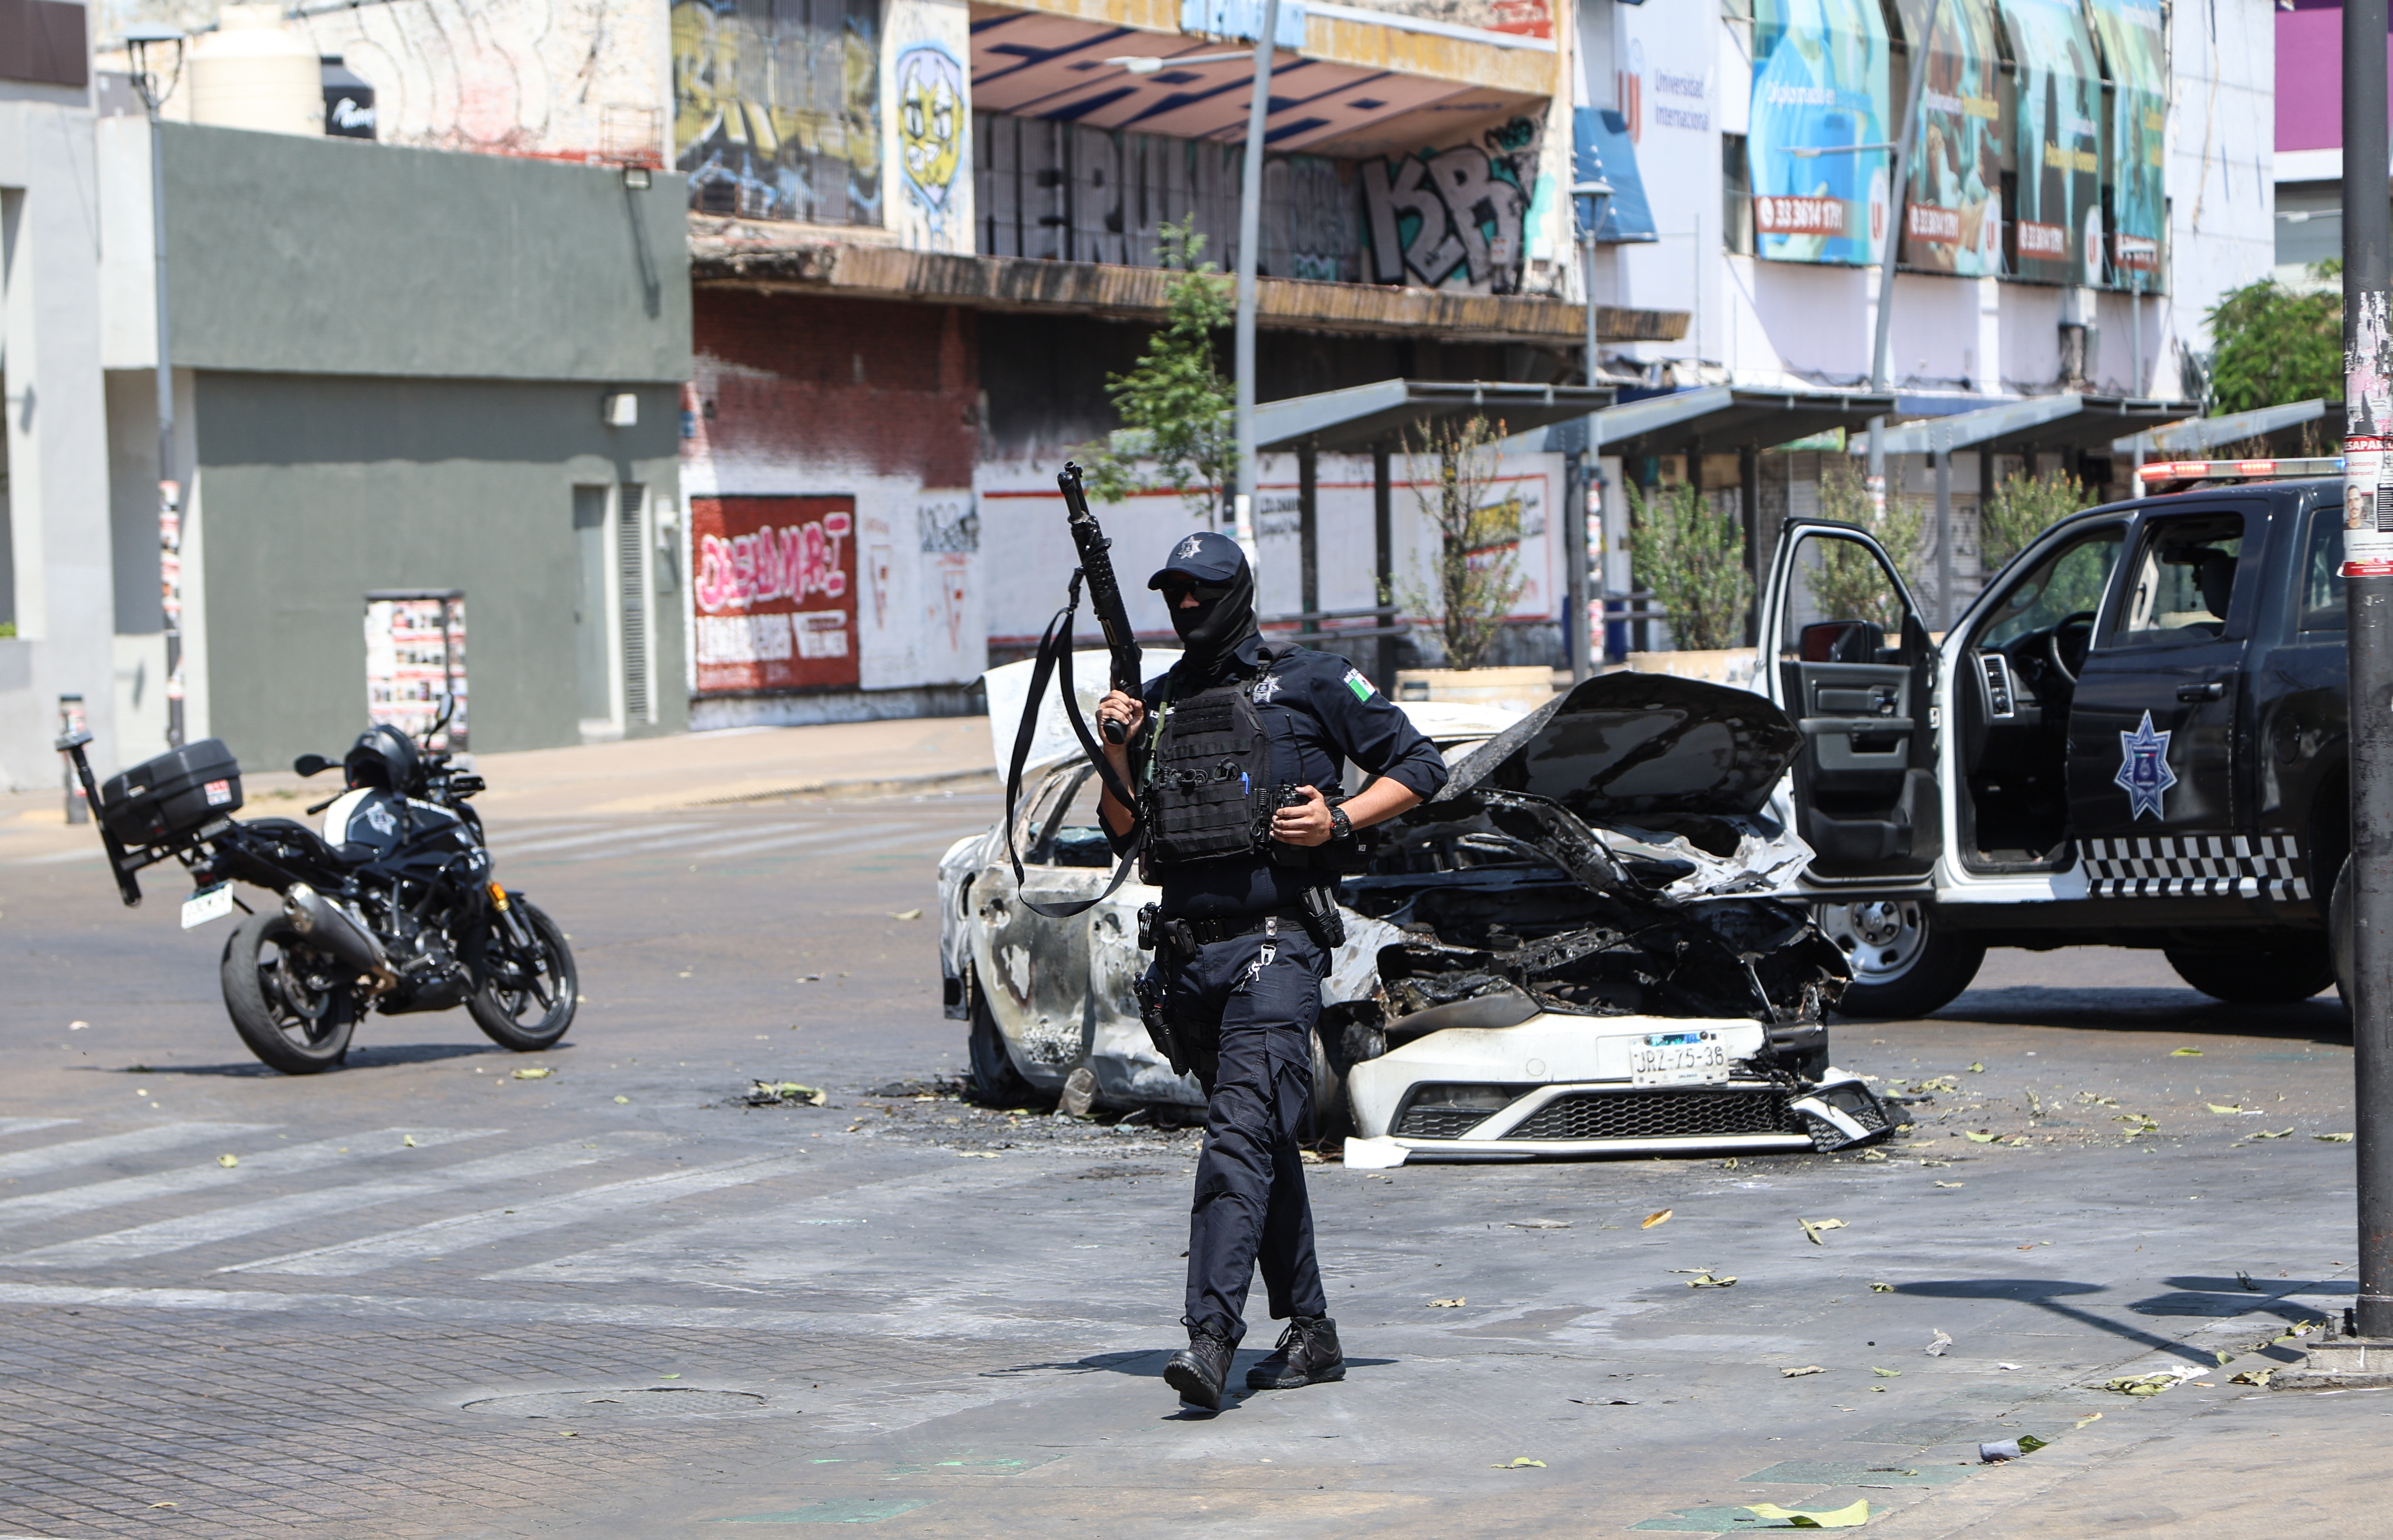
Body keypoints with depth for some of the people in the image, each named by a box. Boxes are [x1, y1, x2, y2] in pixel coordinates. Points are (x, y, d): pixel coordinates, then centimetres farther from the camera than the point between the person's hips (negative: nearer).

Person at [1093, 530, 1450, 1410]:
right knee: (1266, 1146, 12)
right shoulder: (1156, 703, 17)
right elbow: (1124, 831, 16)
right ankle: (1311, 1336, 19)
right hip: (1188, 955, 6)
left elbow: (1419, 766, 6)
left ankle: (1212, 1336, -28)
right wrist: (1118, 750, 0)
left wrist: (1340, 819, -9)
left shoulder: (1309, 683, 3)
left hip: (1274, 945, -6)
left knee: (1241, 1132, -18)